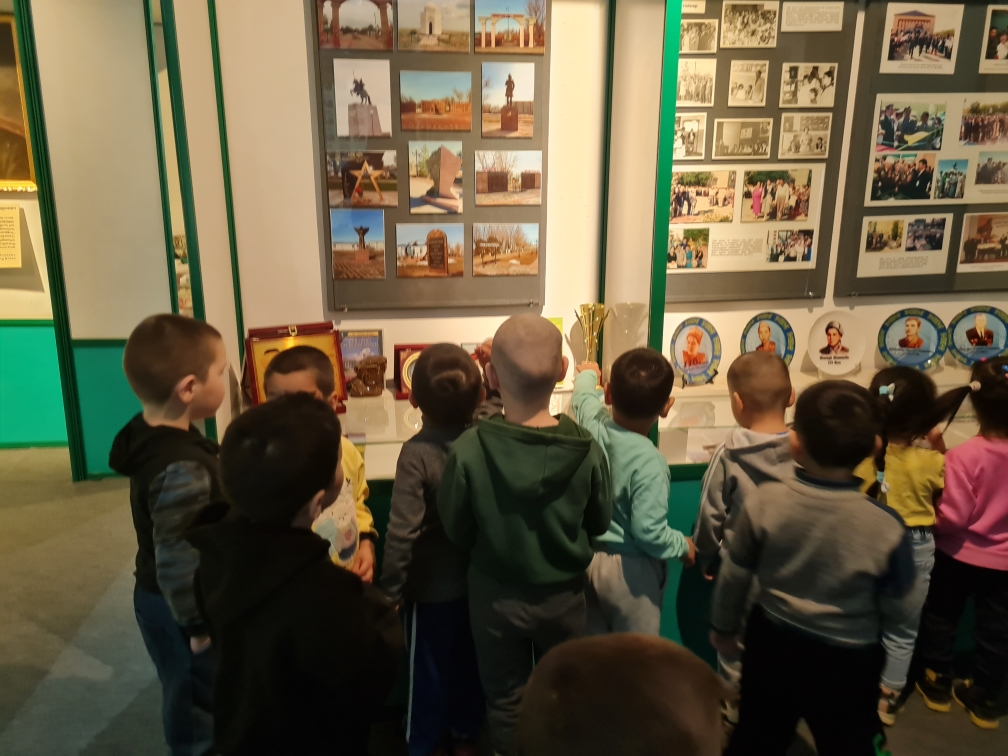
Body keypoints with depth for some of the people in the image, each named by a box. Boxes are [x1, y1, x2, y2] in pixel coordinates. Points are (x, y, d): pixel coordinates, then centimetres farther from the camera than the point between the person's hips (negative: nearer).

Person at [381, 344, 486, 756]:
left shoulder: (416, 453, -28)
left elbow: (402, 530, -28)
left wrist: (390, 589, -18)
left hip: (432, 587, -4)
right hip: (477, 579, 5)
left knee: (428, 670, 17)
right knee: (469, 664, 24)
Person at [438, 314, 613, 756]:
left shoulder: (468, 450, -25)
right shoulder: (587, 450, -21)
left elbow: (456, 531, -11)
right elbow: (599, 523, -4)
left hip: (497, 597, -1)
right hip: (564, 595, 1)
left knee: (506, 699, 22)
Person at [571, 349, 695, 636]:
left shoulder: (592, 423, -11)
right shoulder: (649, 462, -28)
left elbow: (583, 395, 13)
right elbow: (649, 532, -30)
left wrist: (588, 374, 35)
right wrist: (683, 546, -10)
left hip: (588, 559, 6)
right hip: (629, 570, -6)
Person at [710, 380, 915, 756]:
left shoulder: (765, 501, -20)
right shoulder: (885, 525, -24)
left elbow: (735, 574, -7)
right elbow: (895, 606, -10)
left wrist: (723, 626, 11)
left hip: (772, 642, 2)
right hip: (848, 659, -1)